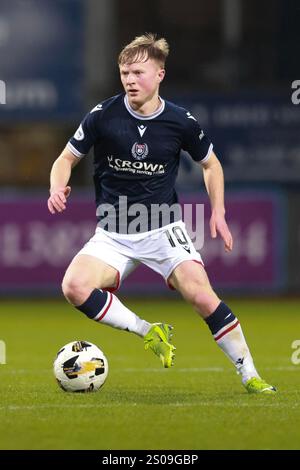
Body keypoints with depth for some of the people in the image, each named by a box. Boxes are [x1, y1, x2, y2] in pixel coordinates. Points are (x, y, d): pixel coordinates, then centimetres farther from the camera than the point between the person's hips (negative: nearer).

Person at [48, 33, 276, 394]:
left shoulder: (180, 121, -5)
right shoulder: (103, 116, -8)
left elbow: (210, 164, 13)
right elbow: (67, 158, 4)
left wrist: (218, 212, 3)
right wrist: (58, 188, -17)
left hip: (163, 229, -1)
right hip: (112, 235, 1)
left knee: (203, 297, -19)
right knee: (74, 287, -25)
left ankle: (250, 376, -6)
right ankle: (149, 333, -7)